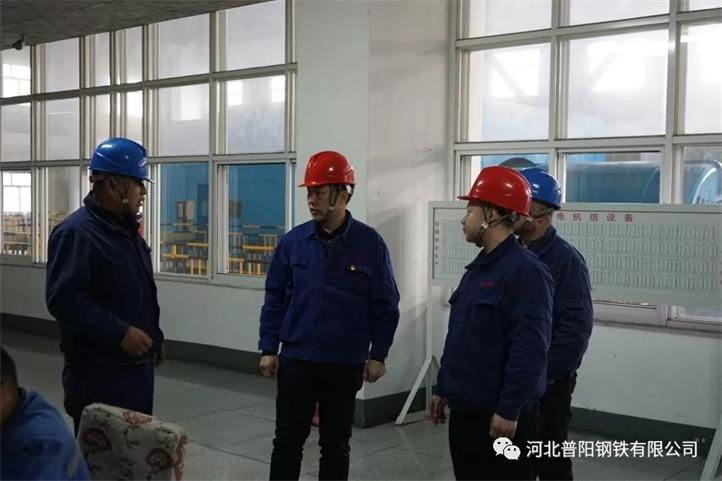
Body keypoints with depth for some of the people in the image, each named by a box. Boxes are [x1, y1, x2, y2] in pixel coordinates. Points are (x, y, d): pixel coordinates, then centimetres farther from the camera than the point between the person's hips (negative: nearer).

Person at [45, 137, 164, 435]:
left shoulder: (126, 230, 14)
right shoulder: (76, 233, -17)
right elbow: (64, 299, -26)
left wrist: (153, 337, 20)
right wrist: (120, 333, -26)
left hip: (137, 364, 9)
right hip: (98, 372, -9)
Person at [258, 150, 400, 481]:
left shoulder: (370, 243, -6)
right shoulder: (292, 241, -1)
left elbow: (385, 305, -2)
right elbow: (274, 299, 5)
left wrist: (377, 355, -4)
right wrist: (268, 349, 2)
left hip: (345, 365, -1)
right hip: (295, 361, 1)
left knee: (336, 445, 13)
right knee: (287, 441, 7)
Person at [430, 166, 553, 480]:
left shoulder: (526, 270, -16)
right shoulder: (478, 268, 13)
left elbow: (530, 350, -22)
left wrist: (509, 410, -23)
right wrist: (443, 388, 19)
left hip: (500, 416, -9)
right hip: (464, 410, 9)